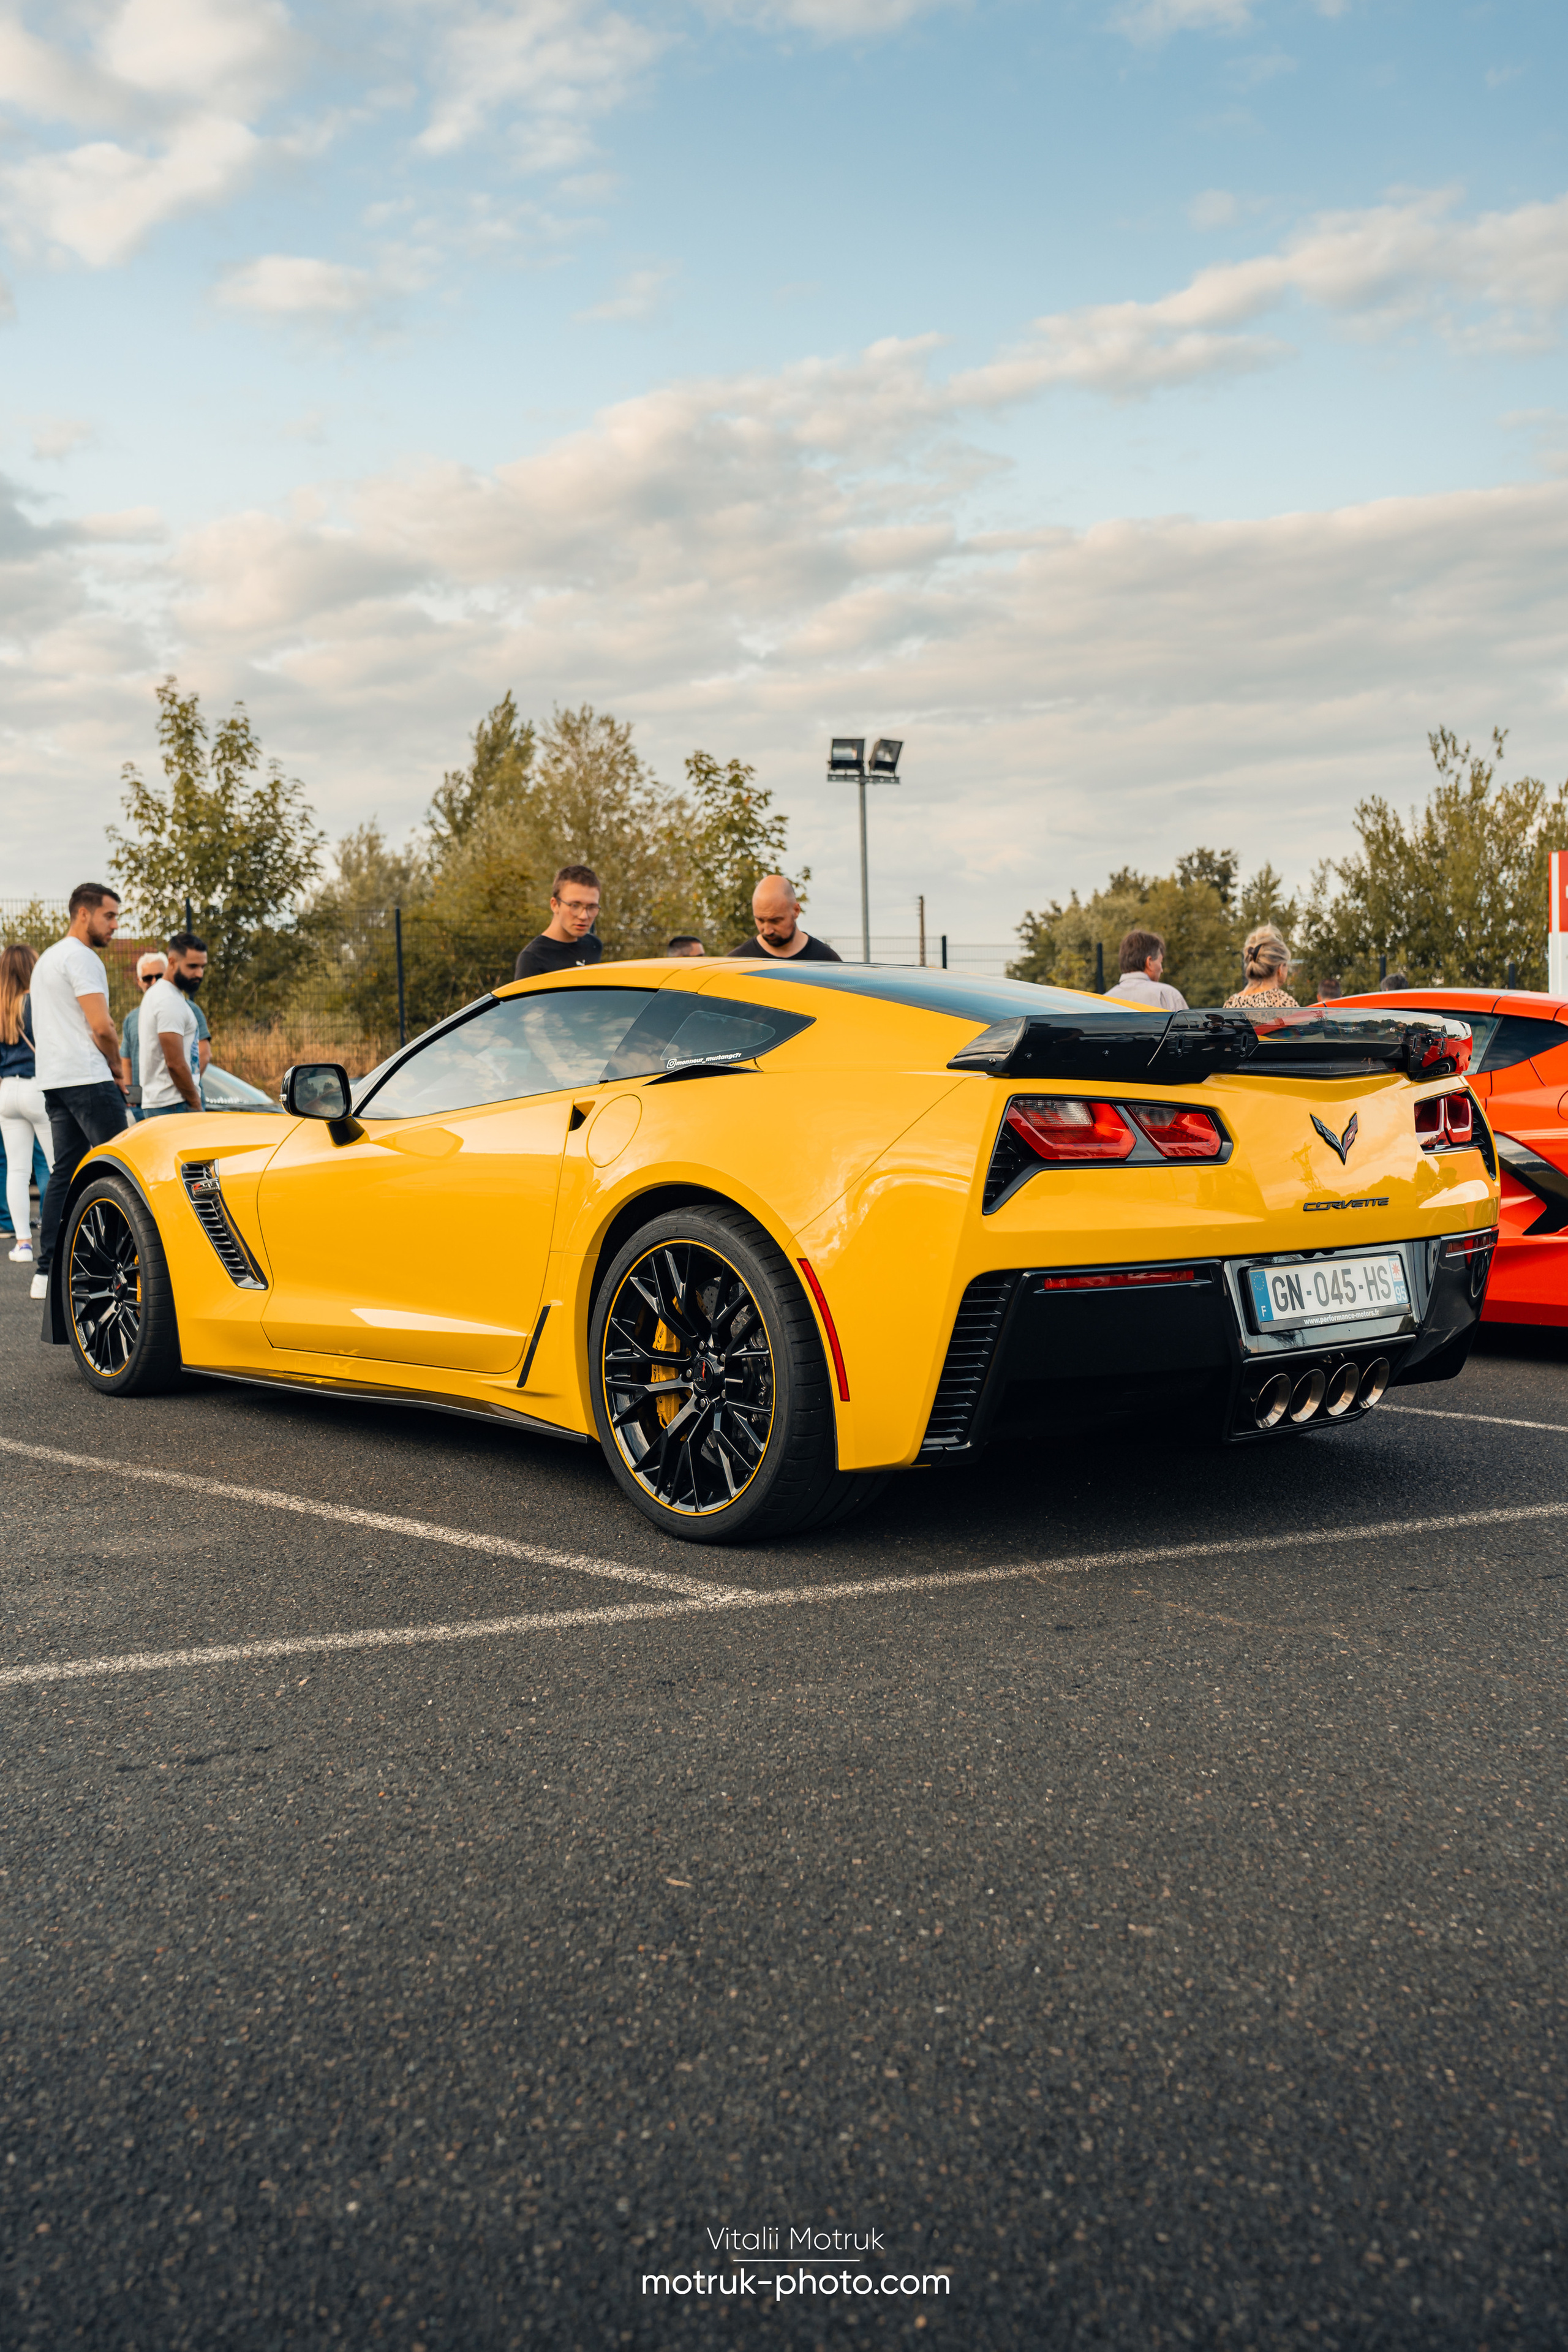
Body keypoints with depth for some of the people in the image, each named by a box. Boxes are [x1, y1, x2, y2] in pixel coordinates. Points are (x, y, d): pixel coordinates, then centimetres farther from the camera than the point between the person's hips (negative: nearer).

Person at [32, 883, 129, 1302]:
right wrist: (117, 1067, 1)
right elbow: (102, 1028, -17)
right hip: (88, 1078, -10)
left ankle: (48, 1271, 5)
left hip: (55, 1080, 10)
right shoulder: (81, 957, -9)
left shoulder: (48, 958, 24)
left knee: (65, 1173, 7)